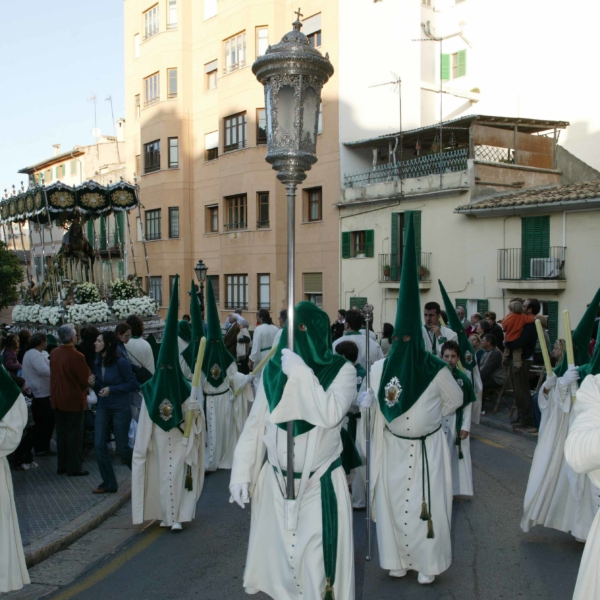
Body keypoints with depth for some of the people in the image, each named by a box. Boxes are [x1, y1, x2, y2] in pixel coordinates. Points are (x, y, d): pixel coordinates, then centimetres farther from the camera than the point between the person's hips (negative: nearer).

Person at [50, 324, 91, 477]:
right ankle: (74, 468, 8)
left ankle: (61, 466, 23)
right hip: (74, 400, -7)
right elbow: (86, 379, -16)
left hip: (57, 399, 7)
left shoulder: (54, 353, 0)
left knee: (61, 433, 15)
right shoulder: (77, 356, -22)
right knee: (74, 435, 3)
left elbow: (53, 374, 11)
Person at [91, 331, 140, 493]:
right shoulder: (98, 362, 5)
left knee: (122, 448, 1)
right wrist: (94, 383, -7)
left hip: (121, 408, -6)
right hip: (103, 408, 6)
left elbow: (132, 384, -12)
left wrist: (111, 389, -18)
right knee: (99, 445, -3)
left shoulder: (120, 362, -15)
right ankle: (109, 483, 10)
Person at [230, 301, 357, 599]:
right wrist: (241, 472, -1)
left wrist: (301, 373, -29)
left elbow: (329, 415, -27)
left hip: (320, 484, -3)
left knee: (315, 560, -2)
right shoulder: (272, 369, -2)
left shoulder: (341, 370, -10)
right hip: (275, 481, 3)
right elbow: (254, 424, 2)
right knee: (274, 552, 14)